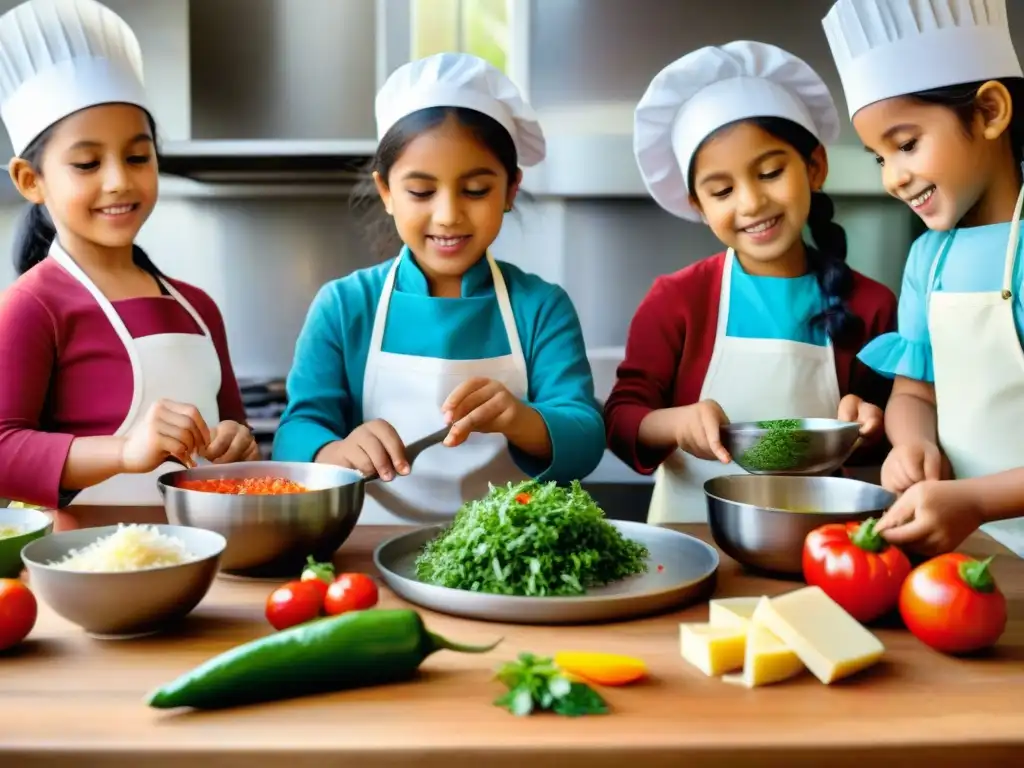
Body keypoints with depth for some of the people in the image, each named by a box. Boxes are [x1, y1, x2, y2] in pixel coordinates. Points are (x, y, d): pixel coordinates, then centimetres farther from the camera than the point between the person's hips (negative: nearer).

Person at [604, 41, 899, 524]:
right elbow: (620, 417, -5)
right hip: (694, 534, -1)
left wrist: (870, 427, -10)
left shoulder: (869, 304, 1)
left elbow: (892, 424, 11)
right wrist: (675, 423, -24)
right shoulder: (677, 299, -4)